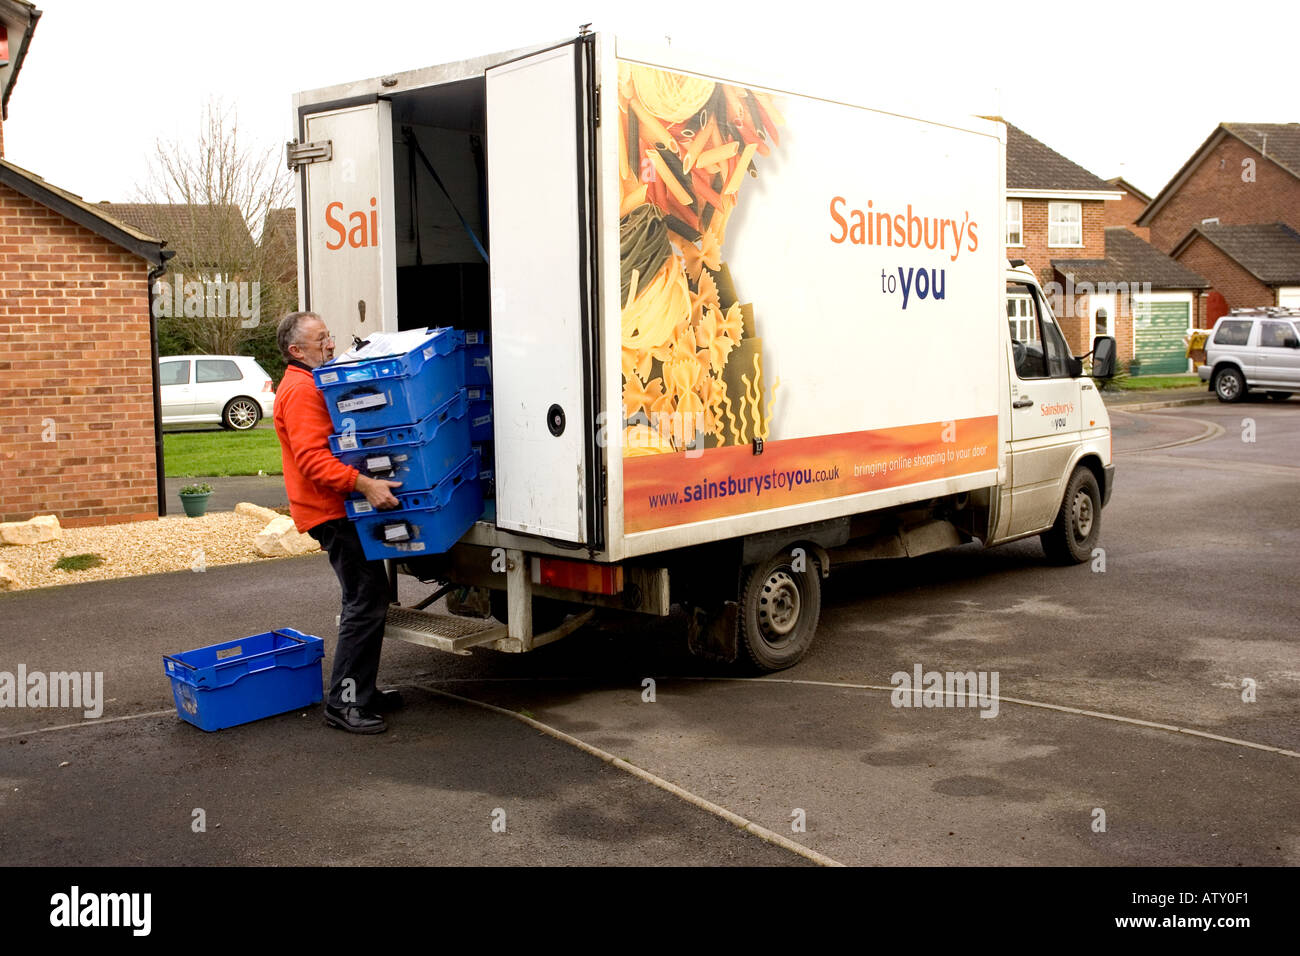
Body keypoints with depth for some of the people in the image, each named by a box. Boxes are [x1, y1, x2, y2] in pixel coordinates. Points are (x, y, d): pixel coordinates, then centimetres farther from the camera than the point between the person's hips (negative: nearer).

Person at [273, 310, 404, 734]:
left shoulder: (314, 385, 20)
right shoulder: (300, 391, -14)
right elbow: (312, 458, -26)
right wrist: (364, 484, -34)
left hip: (341, 509, 11)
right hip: (332, 512, -11)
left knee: (368, 598, 16)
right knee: (365, 603, -12)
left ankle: (362, 692, 25)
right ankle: (344, 703, -7)